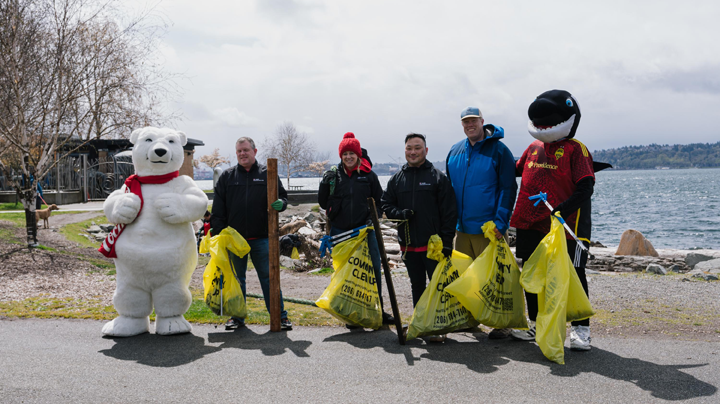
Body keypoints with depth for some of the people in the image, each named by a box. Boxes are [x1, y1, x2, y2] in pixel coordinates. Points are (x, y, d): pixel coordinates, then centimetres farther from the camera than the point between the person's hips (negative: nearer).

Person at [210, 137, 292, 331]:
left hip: (261, 238, -2)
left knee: (269, 277, 2)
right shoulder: (227, 176, 8)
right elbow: (218, 208, 8)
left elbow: (282, 196, 9)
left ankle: (280, 315, 9)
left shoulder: (267, 174, 5)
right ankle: (237, 316, 22)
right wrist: (218, 231, 0)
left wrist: (280, 204, -14)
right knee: (236, 279, 11)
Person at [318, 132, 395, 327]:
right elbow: (324, 204, 6)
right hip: (340, 232, 1)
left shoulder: (369, 175, 4)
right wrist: (325, 184, -9)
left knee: (373, 270, 1)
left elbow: (380, 201, 11)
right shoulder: (334, 175, 6)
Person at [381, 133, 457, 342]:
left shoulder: (438, 177, -2)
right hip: (408, 244, 4)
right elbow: (386, 205, 13)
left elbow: (449, 212, -5)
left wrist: (447, 241, -11)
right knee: (417, 286, 14)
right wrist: (400, 213, -9)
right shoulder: (396, 179, 9)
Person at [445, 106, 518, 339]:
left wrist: (500, 221, -17)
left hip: (489, 228, -6)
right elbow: (447, 187, 17)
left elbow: (508, 188, -9)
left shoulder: (498, 150, -6)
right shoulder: (455, 152, 11)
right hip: (463, 227, 6)